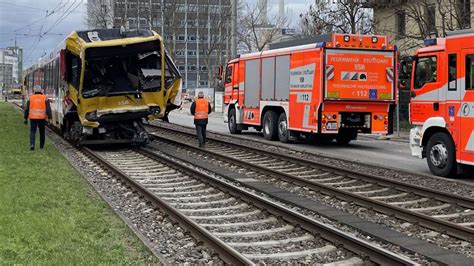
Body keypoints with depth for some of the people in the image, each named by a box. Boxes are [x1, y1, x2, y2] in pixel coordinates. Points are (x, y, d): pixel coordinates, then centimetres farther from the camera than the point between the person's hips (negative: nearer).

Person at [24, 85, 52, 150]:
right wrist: (49, 118, -5)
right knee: (42, 132, 15)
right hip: (42, 118, 1)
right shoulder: (45, 98, 0)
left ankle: (32, 144, -17)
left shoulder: (31, 98, 1)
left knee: (32, 132, 2)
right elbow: (48, 109, -6)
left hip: (33, 118, 0)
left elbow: (27, 109, 4)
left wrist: (25, 118, 11)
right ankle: (41, 145, 22)